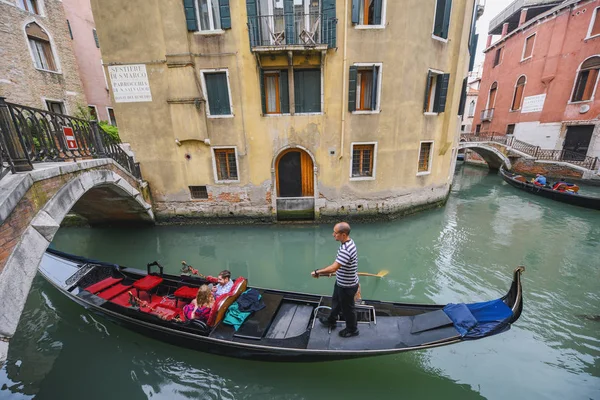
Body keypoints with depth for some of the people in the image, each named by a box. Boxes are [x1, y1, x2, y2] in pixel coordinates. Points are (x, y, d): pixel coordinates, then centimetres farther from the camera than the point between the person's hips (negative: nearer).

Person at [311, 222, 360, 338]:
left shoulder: (346, 249, -37)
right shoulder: (348, 242, -6)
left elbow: (333, 268, -40)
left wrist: (317, 272, -29)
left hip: (347, 286, -9)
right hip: (341, 282, 9)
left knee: (347, 308, 16)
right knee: (336, 301, 28)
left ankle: (352, 329, 42)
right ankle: (331, 321, 52)